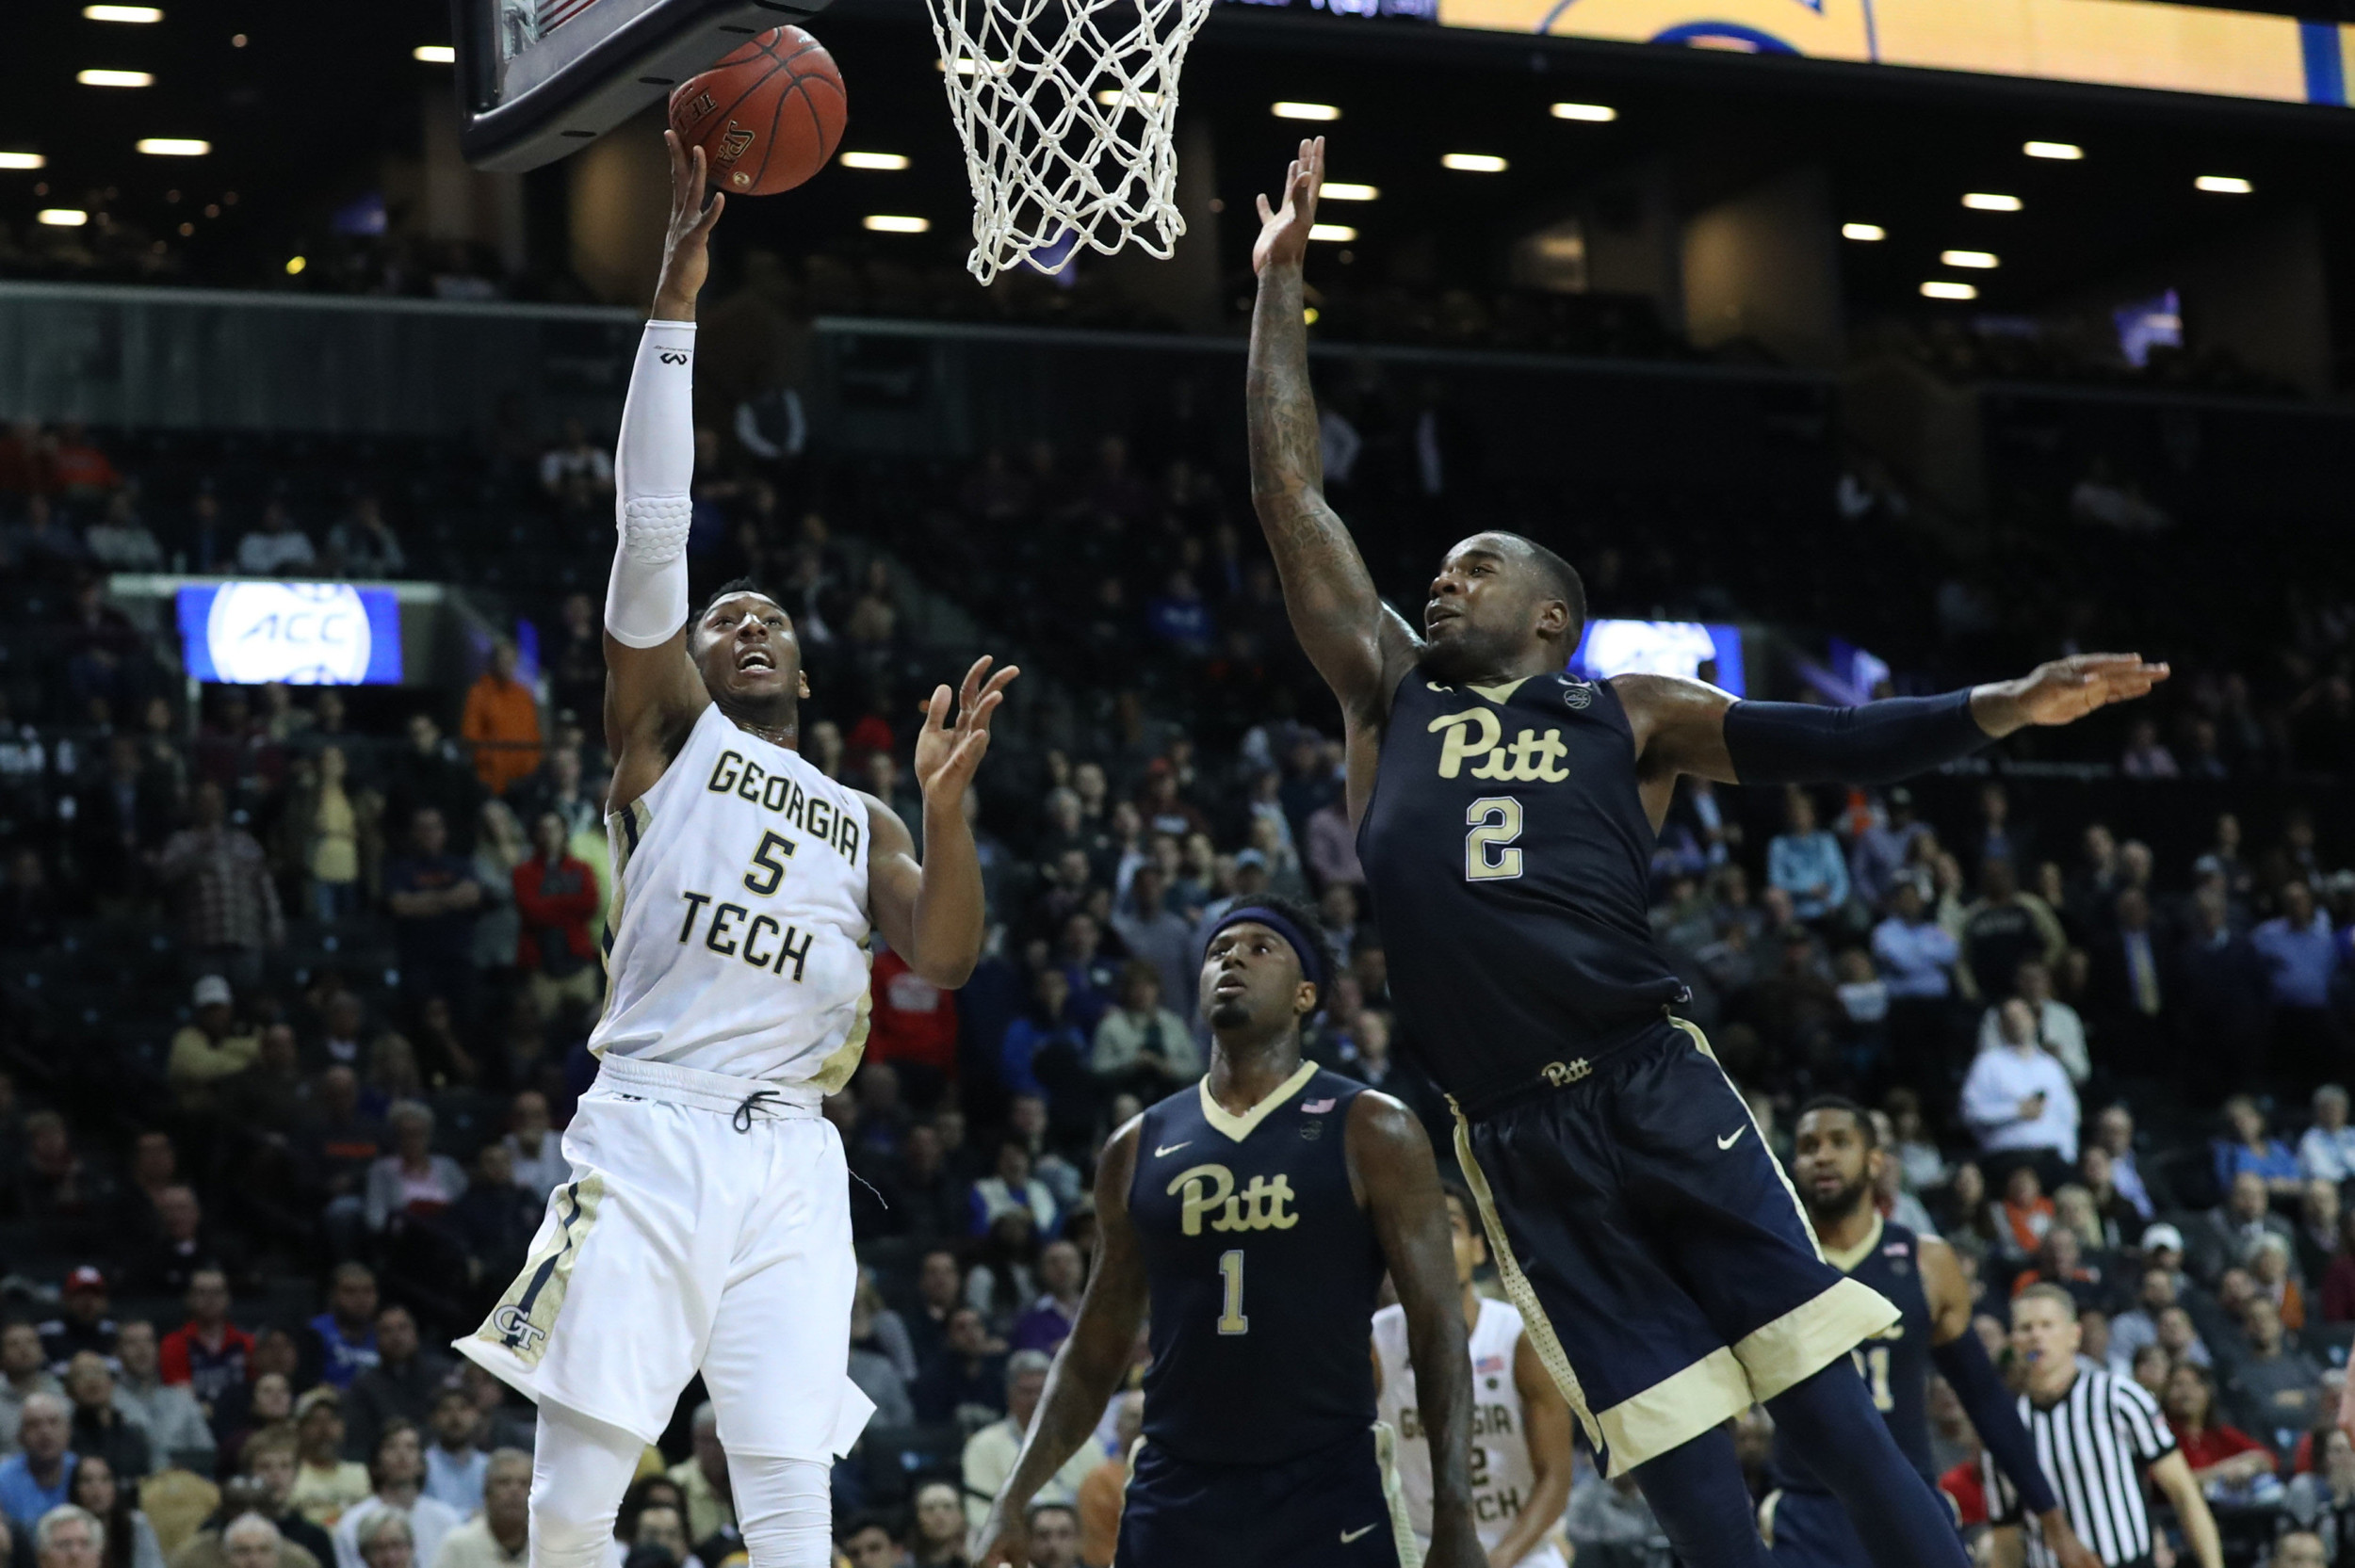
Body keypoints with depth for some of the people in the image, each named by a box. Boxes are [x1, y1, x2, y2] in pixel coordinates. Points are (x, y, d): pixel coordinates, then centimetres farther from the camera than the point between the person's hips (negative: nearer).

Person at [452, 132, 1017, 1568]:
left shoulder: (863, 820, 22)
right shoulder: (668, 734, 13)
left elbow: (947, 959, 6)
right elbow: (653, 528, 1)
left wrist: (948, 804, -9)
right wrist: (677, 299, -5)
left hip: (792, 1163, 3)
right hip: (648, 1137, -2)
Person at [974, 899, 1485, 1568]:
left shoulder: (1370, 1131, 0)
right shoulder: (1138, 1147, 11)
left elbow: (1438, 1331, -4)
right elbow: (1095, 1349, 16)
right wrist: (1014, 1499, 6)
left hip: (1328, 1500, -3)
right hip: (1172, 1499, 3)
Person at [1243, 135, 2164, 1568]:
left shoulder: (1629, 716, 12)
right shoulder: (1388, 694, 16)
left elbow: (1830, 741, 6)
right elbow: (1290, 494, 15)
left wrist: (2004, 707, -7)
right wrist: (1281, 284, 15)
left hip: (1655, 1091, -1)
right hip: (1517, 1138, 1)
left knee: (1833, 1408, -8)